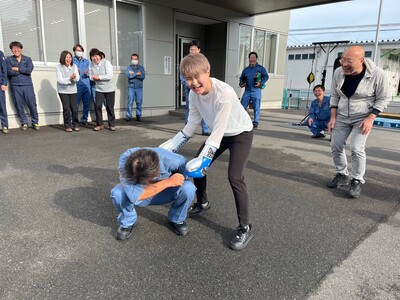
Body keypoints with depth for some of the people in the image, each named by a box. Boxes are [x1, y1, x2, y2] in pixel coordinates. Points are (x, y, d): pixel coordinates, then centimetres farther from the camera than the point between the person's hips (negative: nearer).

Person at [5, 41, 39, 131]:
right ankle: (24, 123, 11)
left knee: (32, 104, -3)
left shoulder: (27, 59, 12)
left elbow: (29, 70, -6)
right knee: (19, 106, 0)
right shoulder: (8, 60, 10)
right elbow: (9, 72, -5)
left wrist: (17, 69, -5)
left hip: (28, 85, 0)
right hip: (15, 86, 0)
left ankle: (35, 122, 7)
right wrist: (23, 70, -3)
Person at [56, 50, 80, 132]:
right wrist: (70, 79, -28)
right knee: (66, 108, -5)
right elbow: (59, 80, -14)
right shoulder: (59, 67, -8)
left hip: (73, 90, 2)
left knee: (74, 108, -3)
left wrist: (74, 77, -31)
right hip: (63, 91, -2)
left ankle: (75, 125, 13)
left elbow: (77, 79, -8)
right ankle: (67, 126, 8)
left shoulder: (74, 66, -1)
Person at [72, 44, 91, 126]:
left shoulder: (87, 61, 18)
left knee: (87, 104, 6)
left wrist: (87, 73, -7)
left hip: (86, 85, 4)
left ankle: (84, 119, 18)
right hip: (77, 85, -4)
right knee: (75, 104, -7)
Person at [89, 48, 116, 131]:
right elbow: (91, 76, 11)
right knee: (98, 106, -7)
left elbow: (110, 76, -17)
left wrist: (99, 77, -17)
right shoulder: (91, 64, 3)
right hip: (99, 89, 3)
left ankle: (112, 124, 16)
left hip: (109, 89, -3)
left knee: (109, 107, 2)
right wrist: (92, 77, -12)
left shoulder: (106, 62, -11)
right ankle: (100, 124, 7)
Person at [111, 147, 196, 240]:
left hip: (163, 194, 0)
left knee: (188, 188, -28)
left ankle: (176, 220, 3)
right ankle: (128, 222, 1)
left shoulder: (172, 160, -34)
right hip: (139, 196, 0)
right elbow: (134, 195, -44)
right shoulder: (125, 160, -36)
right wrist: (167, 182, -43)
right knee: (117, 193, -32)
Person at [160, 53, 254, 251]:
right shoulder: (194, 94, -14)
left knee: (234, 177, -18)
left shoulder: (224, 93, -36)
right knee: (196, 165, 8)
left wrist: (202, 160, -31)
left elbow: (218, 132, -33)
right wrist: (170, 147, -3)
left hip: (241, 133, -7)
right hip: (220, 133, 7)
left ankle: (245, 228, -1)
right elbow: (191, 125, -3)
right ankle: (202, 203, 34)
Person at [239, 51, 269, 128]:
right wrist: (241, 84, 2)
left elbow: (266, 77, 1)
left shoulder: (260, 68, 5)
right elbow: (242, 78, 23)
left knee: (256, 107, 0)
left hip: (256, 90, -3)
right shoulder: (246, 69, 17)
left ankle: (256, 122, 9)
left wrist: (261, 83, -14)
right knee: (242, 106, 0)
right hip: (247, 90, 3)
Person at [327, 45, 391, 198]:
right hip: (342, 116, 4)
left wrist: (370, 119, -19)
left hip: (363, 118, -4)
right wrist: (333, 117, -3)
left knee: (357, 148, -14)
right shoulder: (339, 72, -11)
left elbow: (383, 98, -10)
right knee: (336, 146, 4)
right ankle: (342, 175, 23)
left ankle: (357, 181, 3)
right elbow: (334, 95, 2)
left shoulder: (377, 74, -21)